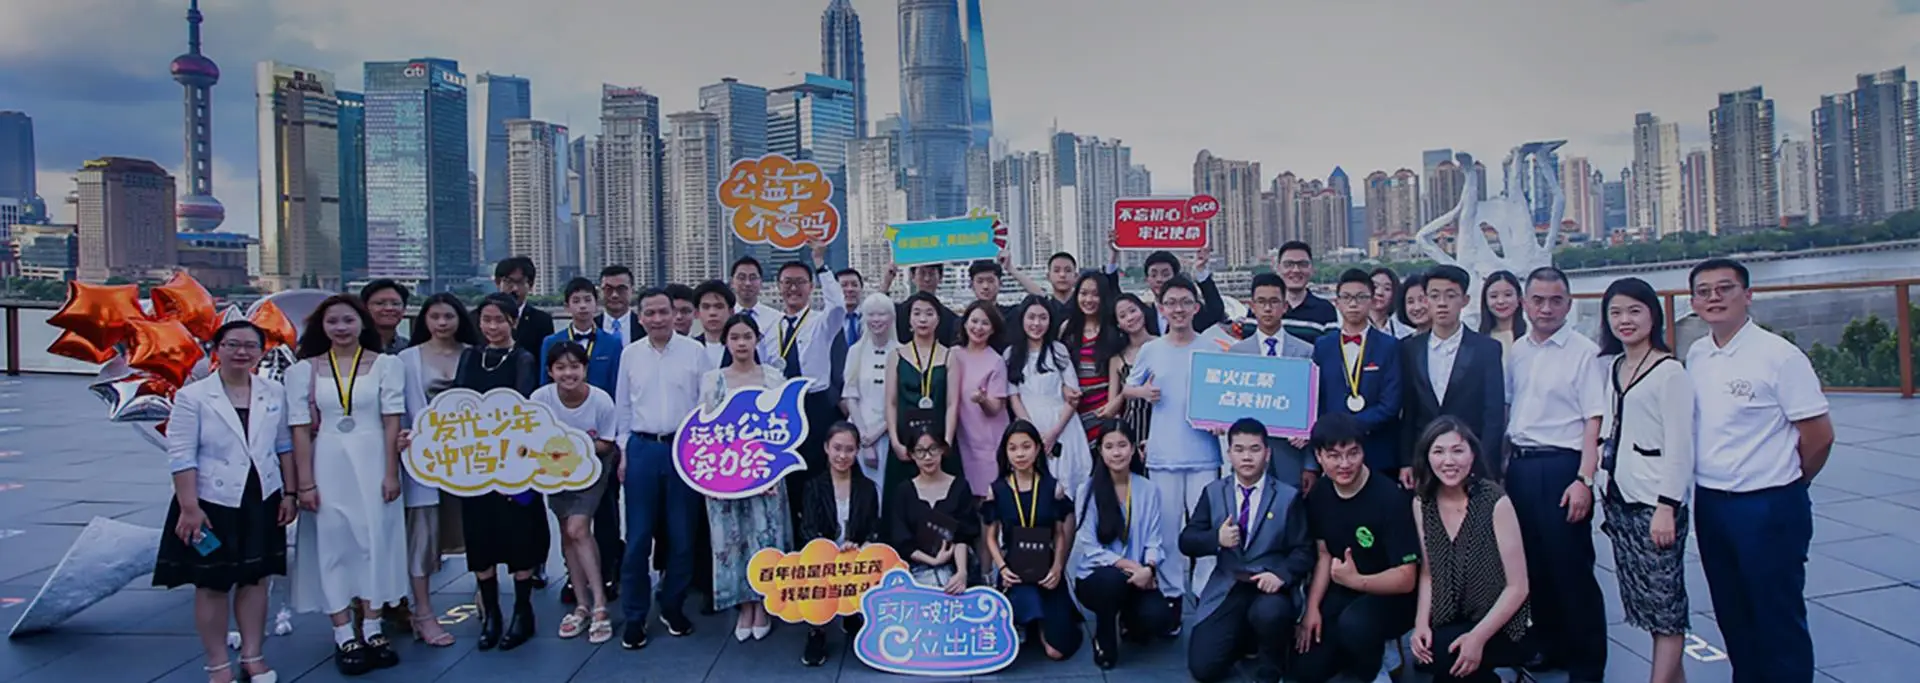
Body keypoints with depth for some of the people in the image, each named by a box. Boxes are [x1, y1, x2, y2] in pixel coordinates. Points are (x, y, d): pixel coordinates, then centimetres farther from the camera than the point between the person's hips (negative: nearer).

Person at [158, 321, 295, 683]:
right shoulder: (191, 396, -8)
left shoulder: (275, 393, 2)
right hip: (212, 503, -3)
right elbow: (181, 456, -11)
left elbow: (285, 445, 7)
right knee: (212, 585, 6)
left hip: (261, 500, 3)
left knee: (255, 579, 11)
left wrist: (290, 493, 4)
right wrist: (189, 507, -15)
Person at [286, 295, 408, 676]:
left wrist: (392, 472, -5)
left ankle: (372, 630, 15)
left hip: (372, 463, 0)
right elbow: (300, 430, 1)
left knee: (375, 540, 4)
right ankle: (344, 637, 9)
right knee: (333, 545, 3)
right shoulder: (304, 370, 3)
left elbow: (392, 422, -1)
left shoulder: (385, 365, 0)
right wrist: (304, 482, -4)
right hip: (327, 466, 1)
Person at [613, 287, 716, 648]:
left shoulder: (695, 351, -2)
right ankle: (634, 615, 13)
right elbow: (623, 406, 11)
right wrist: (624, 451, 8)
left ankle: (673, 606, 22)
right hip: (642, 448, 1)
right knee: (638, 536, 2)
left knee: (681, 534, 6)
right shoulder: (630, 354, 5)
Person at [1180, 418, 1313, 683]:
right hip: (1226, 588, 2)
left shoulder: (1288, 496, 0)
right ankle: (1242, 639, 24)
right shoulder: (1213, 492, 6)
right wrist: (1216, 539, -18)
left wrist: (1281, 574, -24)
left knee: (1269, 613, -38)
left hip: (1269, 586, -2)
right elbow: (1186, 541, 3)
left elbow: (1303, 551, -4)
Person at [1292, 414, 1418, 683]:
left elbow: (1406, 578, -23)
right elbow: (1324, 555, 5)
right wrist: (1312, 607, -6)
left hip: (1391, 596, -5)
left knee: (1354, 623, -37)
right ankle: (1361, 650, 22)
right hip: (1342, 592, 5)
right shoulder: (1319, 494, -4)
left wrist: (1357, 580, -37)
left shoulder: (1390, 497, -24)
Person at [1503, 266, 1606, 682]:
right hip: (1519, 465, 6)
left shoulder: (1584, 352, -7)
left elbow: (1594, 423, -10)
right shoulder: (1516, 352, 10)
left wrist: (1584, 480, -16)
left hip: (1561, 467, -6)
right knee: (1533, 563, 14)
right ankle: (1550, 648, 30)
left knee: (1571, 567, 1)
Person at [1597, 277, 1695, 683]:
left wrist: (1666, 507, -17)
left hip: (1655, 499, -7)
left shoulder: (1669, 371, -9)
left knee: (1663, 599, -1)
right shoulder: (1613, 367, 11)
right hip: (1621, 496, 7)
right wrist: (1607, 491, 12)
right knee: (1644, 598, 12)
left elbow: (1679, 446, -13)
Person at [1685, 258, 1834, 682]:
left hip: (1768, 507, -6)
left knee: (1778, 618, 6)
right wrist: (1708, 490, 10)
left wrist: (1785, 485, 2)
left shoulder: (1779, 355, -13)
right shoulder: (1695, 356, 5)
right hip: (1709, 502, 6)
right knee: (1732, 615, 18)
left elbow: (1819, 435, -10)